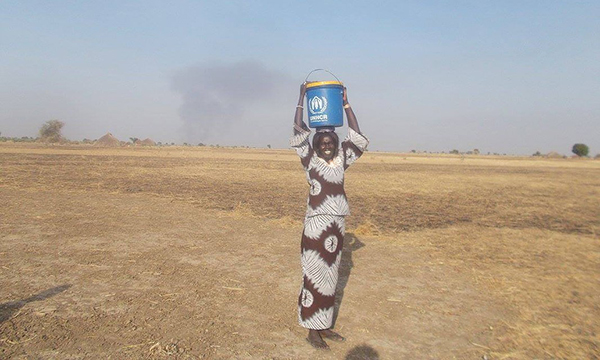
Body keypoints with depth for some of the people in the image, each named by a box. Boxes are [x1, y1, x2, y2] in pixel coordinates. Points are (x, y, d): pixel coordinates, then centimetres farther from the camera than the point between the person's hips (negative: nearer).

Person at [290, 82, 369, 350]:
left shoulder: (340, 161, 8)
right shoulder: (310, 161, -3)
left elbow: (357, 138, 6)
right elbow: (299, 133, -10)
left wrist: (346, 104, 5)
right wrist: (301, 100, -6)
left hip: (337, 226, 5)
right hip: (316, 226, -5)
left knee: (329, 277, 14)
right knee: (314, 277, 1)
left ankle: (324, 325, 28)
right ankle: (312, 330, 15)